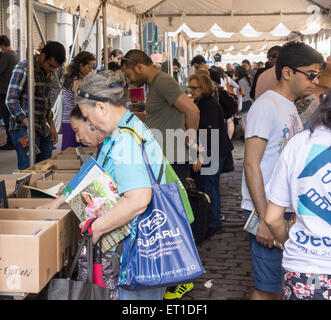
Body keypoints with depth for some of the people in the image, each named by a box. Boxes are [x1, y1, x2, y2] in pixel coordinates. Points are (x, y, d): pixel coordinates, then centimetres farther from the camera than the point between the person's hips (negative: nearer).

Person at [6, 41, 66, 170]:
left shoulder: (48, 73, 16)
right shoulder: (23, 69, -9)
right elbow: (11, 100, -14)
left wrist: (52, 126, 18)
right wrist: (28, 125, -22)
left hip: (44, 130, 8)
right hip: (24, 129, -8)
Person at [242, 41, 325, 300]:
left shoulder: (291, 107, 15)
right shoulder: (266, 106, -13)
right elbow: (251, 164, -18)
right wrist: (264, 218, -21)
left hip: (288, 211, 9)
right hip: (267, 212, -9)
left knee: (281, 284, 15)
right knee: (268, 289, -3)